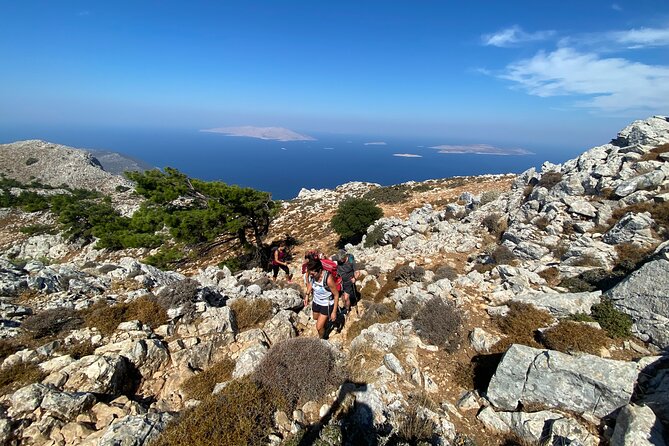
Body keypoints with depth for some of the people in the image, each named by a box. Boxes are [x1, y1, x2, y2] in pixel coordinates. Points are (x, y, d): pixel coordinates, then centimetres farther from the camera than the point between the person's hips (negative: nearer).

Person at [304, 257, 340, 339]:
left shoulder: (328, 279, -37)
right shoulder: (311, 274, -21)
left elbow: (336, 295, -23)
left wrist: (334, 311, -18)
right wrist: (307, 294, -2)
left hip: (327, 304, -6)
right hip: (316, 301, 6)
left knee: (319, 327, -1)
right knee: (316, 318, 29)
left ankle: (322, 340, 31)